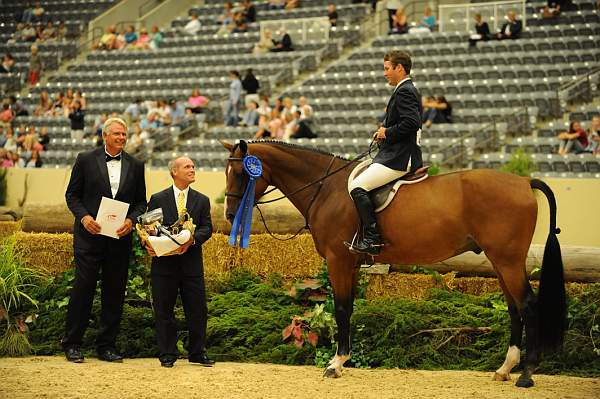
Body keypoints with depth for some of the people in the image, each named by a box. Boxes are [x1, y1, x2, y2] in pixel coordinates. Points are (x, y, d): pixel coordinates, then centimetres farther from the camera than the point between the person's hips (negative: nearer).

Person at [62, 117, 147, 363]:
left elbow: (141, 202, 12)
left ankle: (106, 346, 13)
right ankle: (72, 344, 4)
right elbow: (72, 194, 4)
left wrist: (131, 220, -7)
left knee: (114, 292, 5)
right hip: (90, 234, -3)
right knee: (83, 287, -5)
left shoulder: (135, 166, 10)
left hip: (120, 236, 3)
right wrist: (83, 216, -12)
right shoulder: (86, 160, 2)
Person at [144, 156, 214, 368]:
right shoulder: (158, 199, 6)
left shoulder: (202, 200, 10)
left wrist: (192, 240, -19)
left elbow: (207, 228, 0)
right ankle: (167, 354, 10)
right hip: (164, 262, -1)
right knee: (164, 310, 2)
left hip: (191, 262, 1)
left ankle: (198, 352, 13)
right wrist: (149, 245, -14)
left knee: (197, 309, 2)